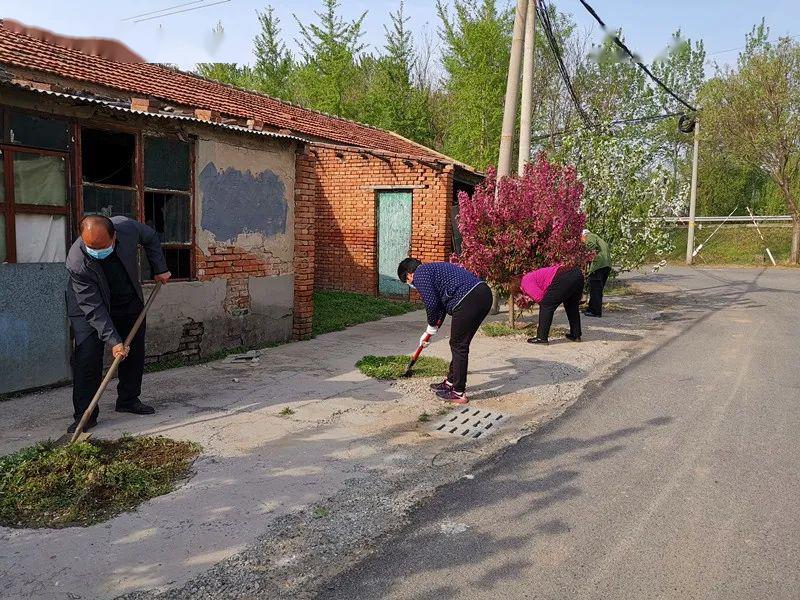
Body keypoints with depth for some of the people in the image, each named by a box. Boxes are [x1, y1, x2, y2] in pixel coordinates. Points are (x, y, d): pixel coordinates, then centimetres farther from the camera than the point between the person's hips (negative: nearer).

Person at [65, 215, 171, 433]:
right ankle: (84, 414, -5)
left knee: (134, 350, 9)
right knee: (87, 356, -15)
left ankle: (129, 400, 25)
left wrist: (159, 269, -3)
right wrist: (113, 340, -33)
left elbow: (151, 238, -3)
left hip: (129, 300, 5)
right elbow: (93, 307, -31)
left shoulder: (127, 227, -28)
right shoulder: (76, 263, -35)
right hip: (89, 306, -4)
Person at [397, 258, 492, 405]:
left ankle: (459, 394, 10)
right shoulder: (432, 269, 31)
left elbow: (431, 304, -7)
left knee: (459, 347, 2)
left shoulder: (419, 275, 2)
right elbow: (441, 303, 37)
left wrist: (431, 328, 12)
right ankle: (451, 382, 33)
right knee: (458, 344, 20)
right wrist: (429, 332, 44)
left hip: (468, 300, -10)